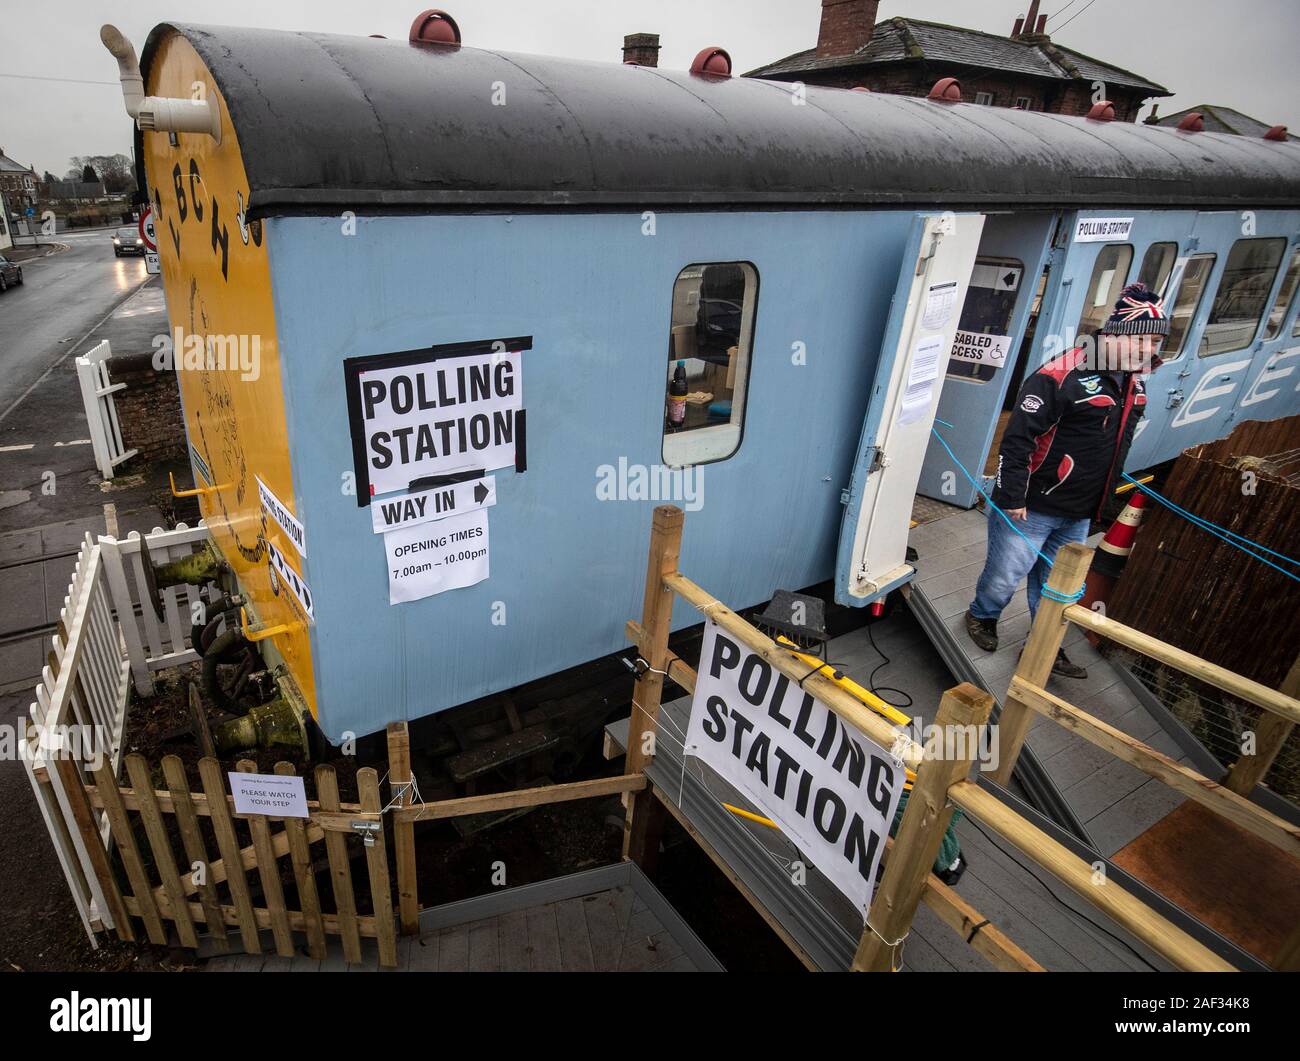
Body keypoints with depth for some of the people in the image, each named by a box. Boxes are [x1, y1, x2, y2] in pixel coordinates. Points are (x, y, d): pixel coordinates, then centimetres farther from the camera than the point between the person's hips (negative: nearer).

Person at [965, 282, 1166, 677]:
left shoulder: (1134, 386, 8)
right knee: (1005, 575, 6)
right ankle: (982, 616, 35)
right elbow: (1018, 437, -21)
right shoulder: (1062, 375, -20)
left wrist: (1101, 502, 23)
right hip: (1032, 506, -7)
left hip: (1078, 515, 7)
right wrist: (1013, 496, -20)